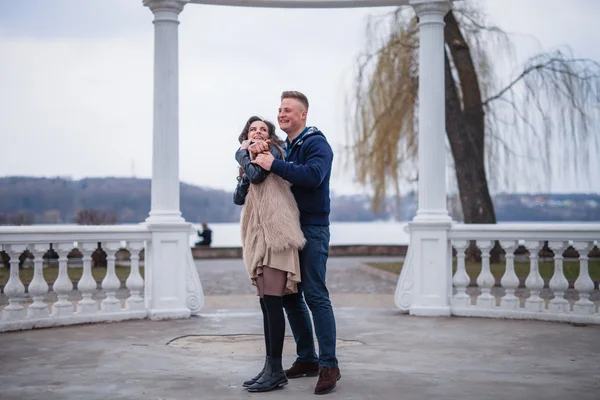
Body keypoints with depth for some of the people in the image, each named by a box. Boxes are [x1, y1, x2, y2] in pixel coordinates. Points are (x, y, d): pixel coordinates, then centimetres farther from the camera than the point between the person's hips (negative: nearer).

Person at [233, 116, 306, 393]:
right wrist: (248, 160, 2)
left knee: (272, 301, -12)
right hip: (259, 236, 8)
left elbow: (257, 175, -15)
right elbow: (238, 198, 11)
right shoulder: (252, 161, 24)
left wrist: (242, 154, 3)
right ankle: (270, 367, 10)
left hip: (274, 233, -8)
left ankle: (276, 370, -11)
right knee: (266, 303, 7)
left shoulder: (273, 150, 4)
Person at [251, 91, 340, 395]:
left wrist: (273, 165, -25)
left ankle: (329, 365, -8)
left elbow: (313, 175, -25)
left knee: (315, 296, -11)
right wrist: (254, 151, -5)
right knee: (290, 296, 10)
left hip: (312, 230, -8)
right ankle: (306, 359, 20)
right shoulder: (283, 147, 17)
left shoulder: (316, 143, -7)